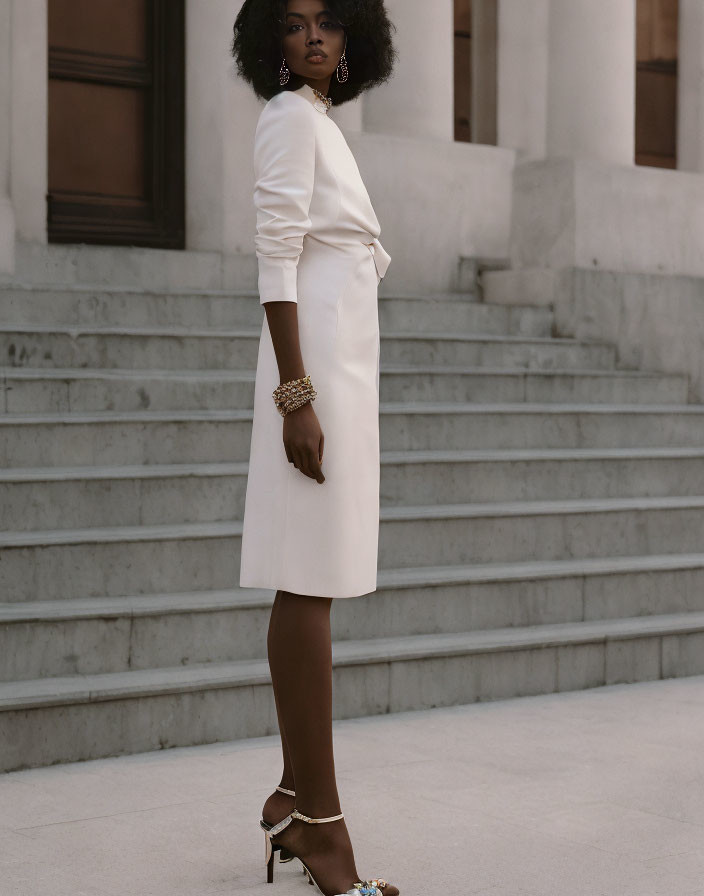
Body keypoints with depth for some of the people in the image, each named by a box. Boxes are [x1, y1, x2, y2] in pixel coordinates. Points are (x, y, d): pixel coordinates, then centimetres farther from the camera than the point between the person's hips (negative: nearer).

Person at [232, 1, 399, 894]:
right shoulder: (289, 116, -5)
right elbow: (276, 257, -14)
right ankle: (320, 820, -9)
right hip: (316, 359, -10)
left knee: (312, 583, 10)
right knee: (310, 583, -11)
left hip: (341, 359, 10)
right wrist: (296, 395, -21)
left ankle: (295, 797, 16)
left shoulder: (321, 124, 22)